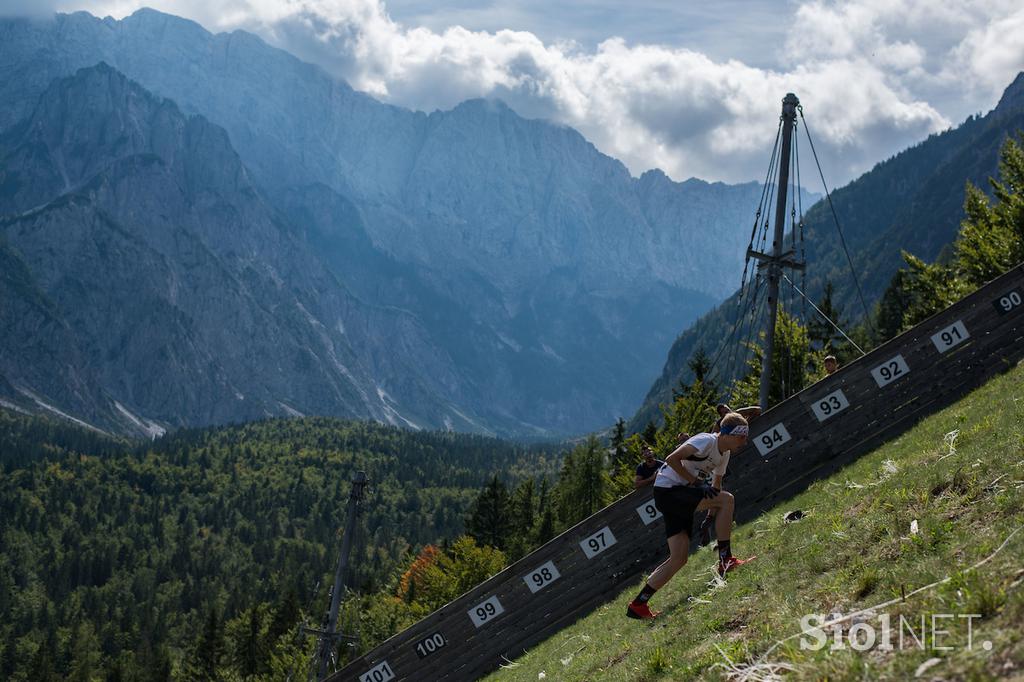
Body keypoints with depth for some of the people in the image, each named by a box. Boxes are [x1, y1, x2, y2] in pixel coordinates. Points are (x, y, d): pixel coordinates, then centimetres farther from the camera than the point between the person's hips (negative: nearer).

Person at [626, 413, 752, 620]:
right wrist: (695, 482, -22)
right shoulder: (706, 441, -15)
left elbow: (716, 486, 22)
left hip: (680, 498, 10)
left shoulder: (724, 453, 14)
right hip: (668, 489, -10)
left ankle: (638, 605, 3)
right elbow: (672, 459, -23)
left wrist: (725, 521, 13)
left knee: (679, 558, 2)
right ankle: (725, 561, -15)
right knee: (727, 499, -21)